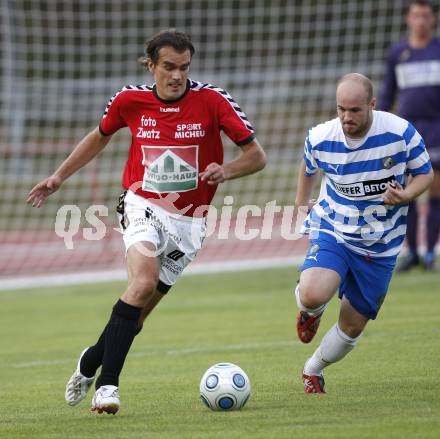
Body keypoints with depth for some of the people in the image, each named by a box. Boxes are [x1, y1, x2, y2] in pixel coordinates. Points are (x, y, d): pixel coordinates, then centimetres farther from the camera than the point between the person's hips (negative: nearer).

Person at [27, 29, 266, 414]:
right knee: (144, 282, -29)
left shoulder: (212, 100, -9)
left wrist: (226, 171, -24)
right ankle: (107, 383, -27)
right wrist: (59, 176, 20)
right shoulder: (130, 100, -2)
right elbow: (100, 137, 19)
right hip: (142, 206, -1)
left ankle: (91, 361, 29)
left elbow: (257, 156, -5)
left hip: (188, 221, 1)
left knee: (139, 310, 0)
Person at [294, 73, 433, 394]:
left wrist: (405, 195, -22)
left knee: (353, 325, 7)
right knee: (312, 295, -29)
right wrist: (301, 205, 17)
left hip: (380, 245, 1)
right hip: (332, 232, -1)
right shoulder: (320, 138, -12)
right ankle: (311, 312, 11)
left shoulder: (401, 132, -17)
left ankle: (313, 370, 36)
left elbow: (425, 173, -2)